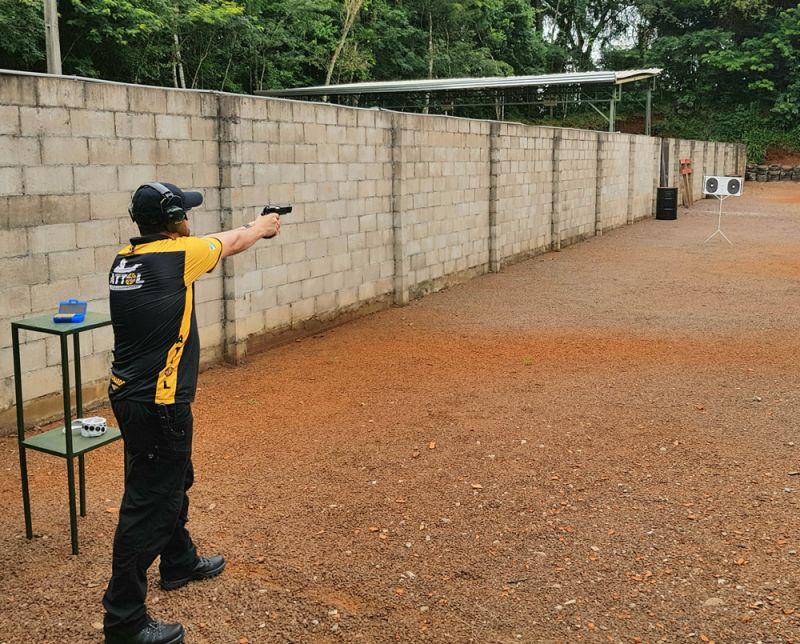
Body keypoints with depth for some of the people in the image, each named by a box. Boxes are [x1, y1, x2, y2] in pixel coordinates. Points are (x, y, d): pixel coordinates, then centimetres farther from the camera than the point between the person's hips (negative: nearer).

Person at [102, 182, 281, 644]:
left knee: (174, 483, 26)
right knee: (149, 504, -1)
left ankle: (180, 563, 47)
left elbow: (215, 244, 20)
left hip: (130, 396, 9)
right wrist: (263, 227, 23)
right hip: (158, 406, -9)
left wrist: (252, 228, 30)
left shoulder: (125, 259, 5)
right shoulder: (174, 257, -17)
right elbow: (231, 242, 3)